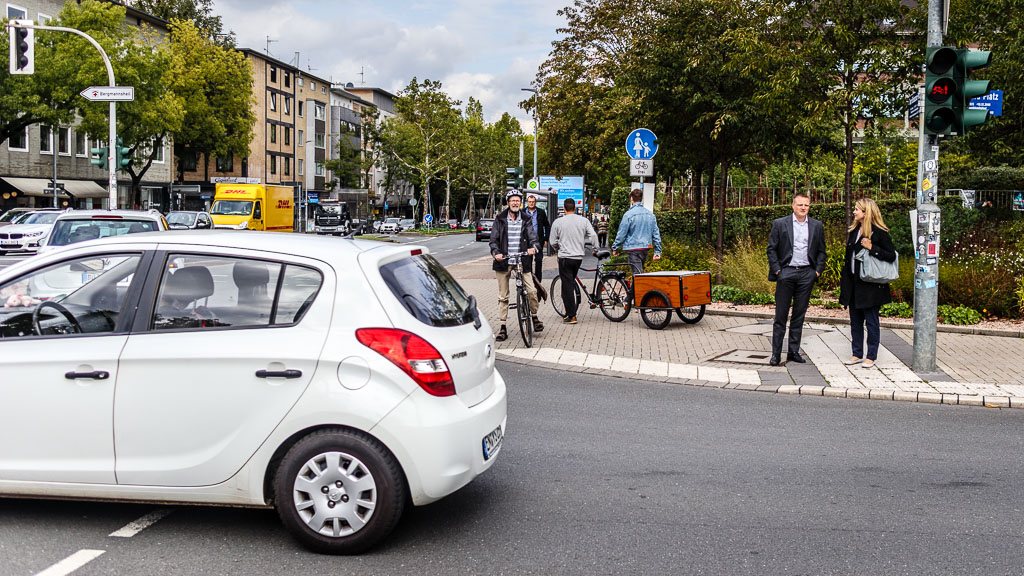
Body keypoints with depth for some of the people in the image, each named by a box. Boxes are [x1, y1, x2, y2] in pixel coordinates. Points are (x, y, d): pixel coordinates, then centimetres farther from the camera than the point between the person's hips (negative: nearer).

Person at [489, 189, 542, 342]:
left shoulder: (526, 220, 8)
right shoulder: (500, 219, 5)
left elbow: (532, 236, -1)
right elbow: (493, 239, 1)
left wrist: (534, 247, -24)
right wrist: (496, 252, -18)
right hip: (504, 262, 0)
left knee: (532, 291, -12)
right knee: (503, 296, 4)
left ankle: (534, 316, 14)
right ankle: (502, 328, 11)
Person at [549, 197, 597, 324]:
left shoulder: (558, 222, -6)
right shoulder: (584, 221, 0)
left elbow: (553, 242, 0)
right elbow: (593, 236, -5)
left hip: (565, 257, -3)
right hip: (579, 257, 3)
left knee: (567, 286, -1)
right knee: (571, 283, 18)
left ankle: (571, 316, -2)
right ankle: (571, 311, 20)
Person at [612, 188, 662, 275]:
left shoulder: (629, 214, -11)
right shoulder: (650, 214, 7)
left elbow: (622, 233, -8)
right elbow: (656, 233, 9)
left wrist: (615, 248, 5)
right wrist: (658, 251, 15)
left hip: (633, 249, -6)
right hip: (646, 248, 6)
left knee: (638, 274, -10)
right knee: (640, 272, 18)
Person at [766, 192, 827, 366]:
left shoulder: (817, 226, 10)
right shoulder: (779, 224, 2)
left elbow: (821, 251, 14)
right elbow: (771, 249, 2)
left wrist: (818, 271, 3)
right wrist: (776, 270, -6)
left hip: (807, 274, 3)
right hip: (786, 273, -2)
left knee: (799, 315, 7)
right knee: (781, 315, -2)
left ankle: (794, 351, 14)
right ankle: (776, 353, 2)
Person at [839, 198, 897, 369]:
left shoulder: (879, 233, -11)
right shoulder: (854, 231, 11)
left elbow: (891, 256, -15)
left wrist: (872, 248, -22)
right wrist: (844, 278, 14)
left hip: (870, 285, -7)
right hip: (853, 283, 8)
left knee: (871, 321, 2)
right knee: (855, 321, 13)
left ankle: (871, 356, 10)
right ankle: (857, 354, 22)